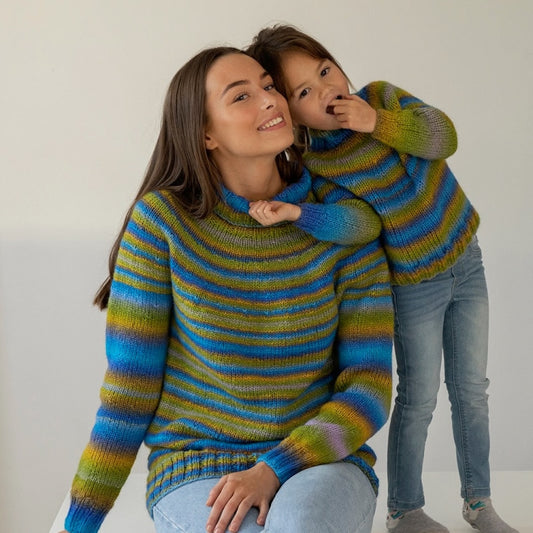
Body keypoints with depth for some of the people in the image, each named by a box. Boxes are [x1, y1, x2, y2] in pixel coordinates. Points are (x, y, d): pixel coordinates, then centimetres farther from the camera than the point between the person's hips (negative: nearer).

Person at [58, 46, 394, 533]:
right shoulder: (163, 219, -8)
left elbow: (370, 386, -5)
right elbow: (130, 384, -3)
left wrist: (275, 470, -19)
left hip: (317, 462, 1)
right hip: (196, 472, 0)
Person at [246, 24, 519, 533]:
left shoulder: (380, 96, -8)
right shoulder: (315, 167, -20)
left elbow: (443, 137, -16)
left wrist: (378, 121, -28)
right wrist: (294, 213, -47)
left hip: (465, 263, 5)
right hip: (415, 286, -5)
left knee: (471, 390, 15)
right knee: (419, 399, 7)